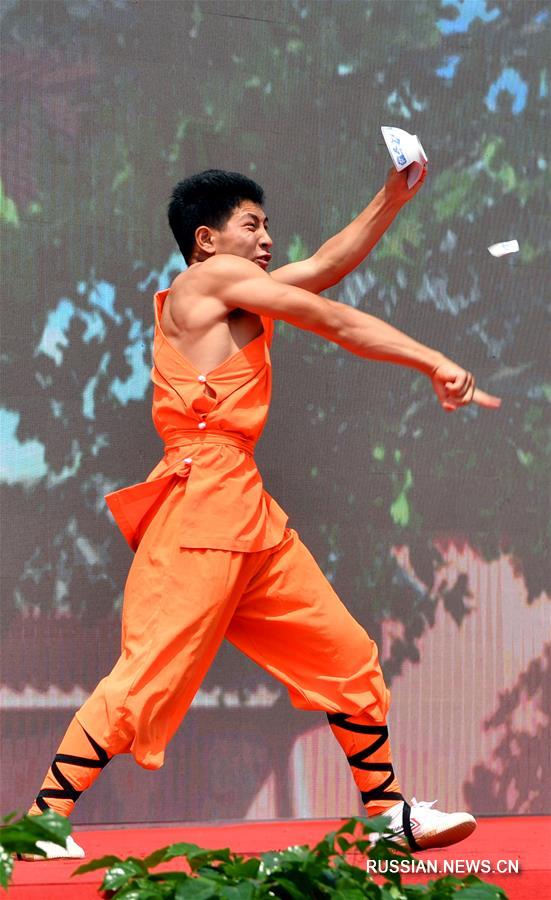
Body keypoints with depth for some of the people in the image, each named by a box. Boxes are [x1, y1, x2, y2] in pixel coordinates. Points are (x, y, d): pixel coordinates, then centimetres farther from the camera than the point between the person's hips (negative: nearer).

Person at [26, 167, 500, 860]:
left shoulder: (235, 296, 22)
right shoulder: (212, 276, -2)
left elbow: (327, 264, 26)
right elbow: (336, 322, -3)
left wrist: (393, 198, 19)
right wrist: (435, 364, -4)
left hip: (251, 514, 10)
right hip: (201, 498, -10)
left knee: (349, 659, 11)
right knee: (151, 674, -13)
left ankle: (388, 812, 19)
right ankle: (44, 820, -9)